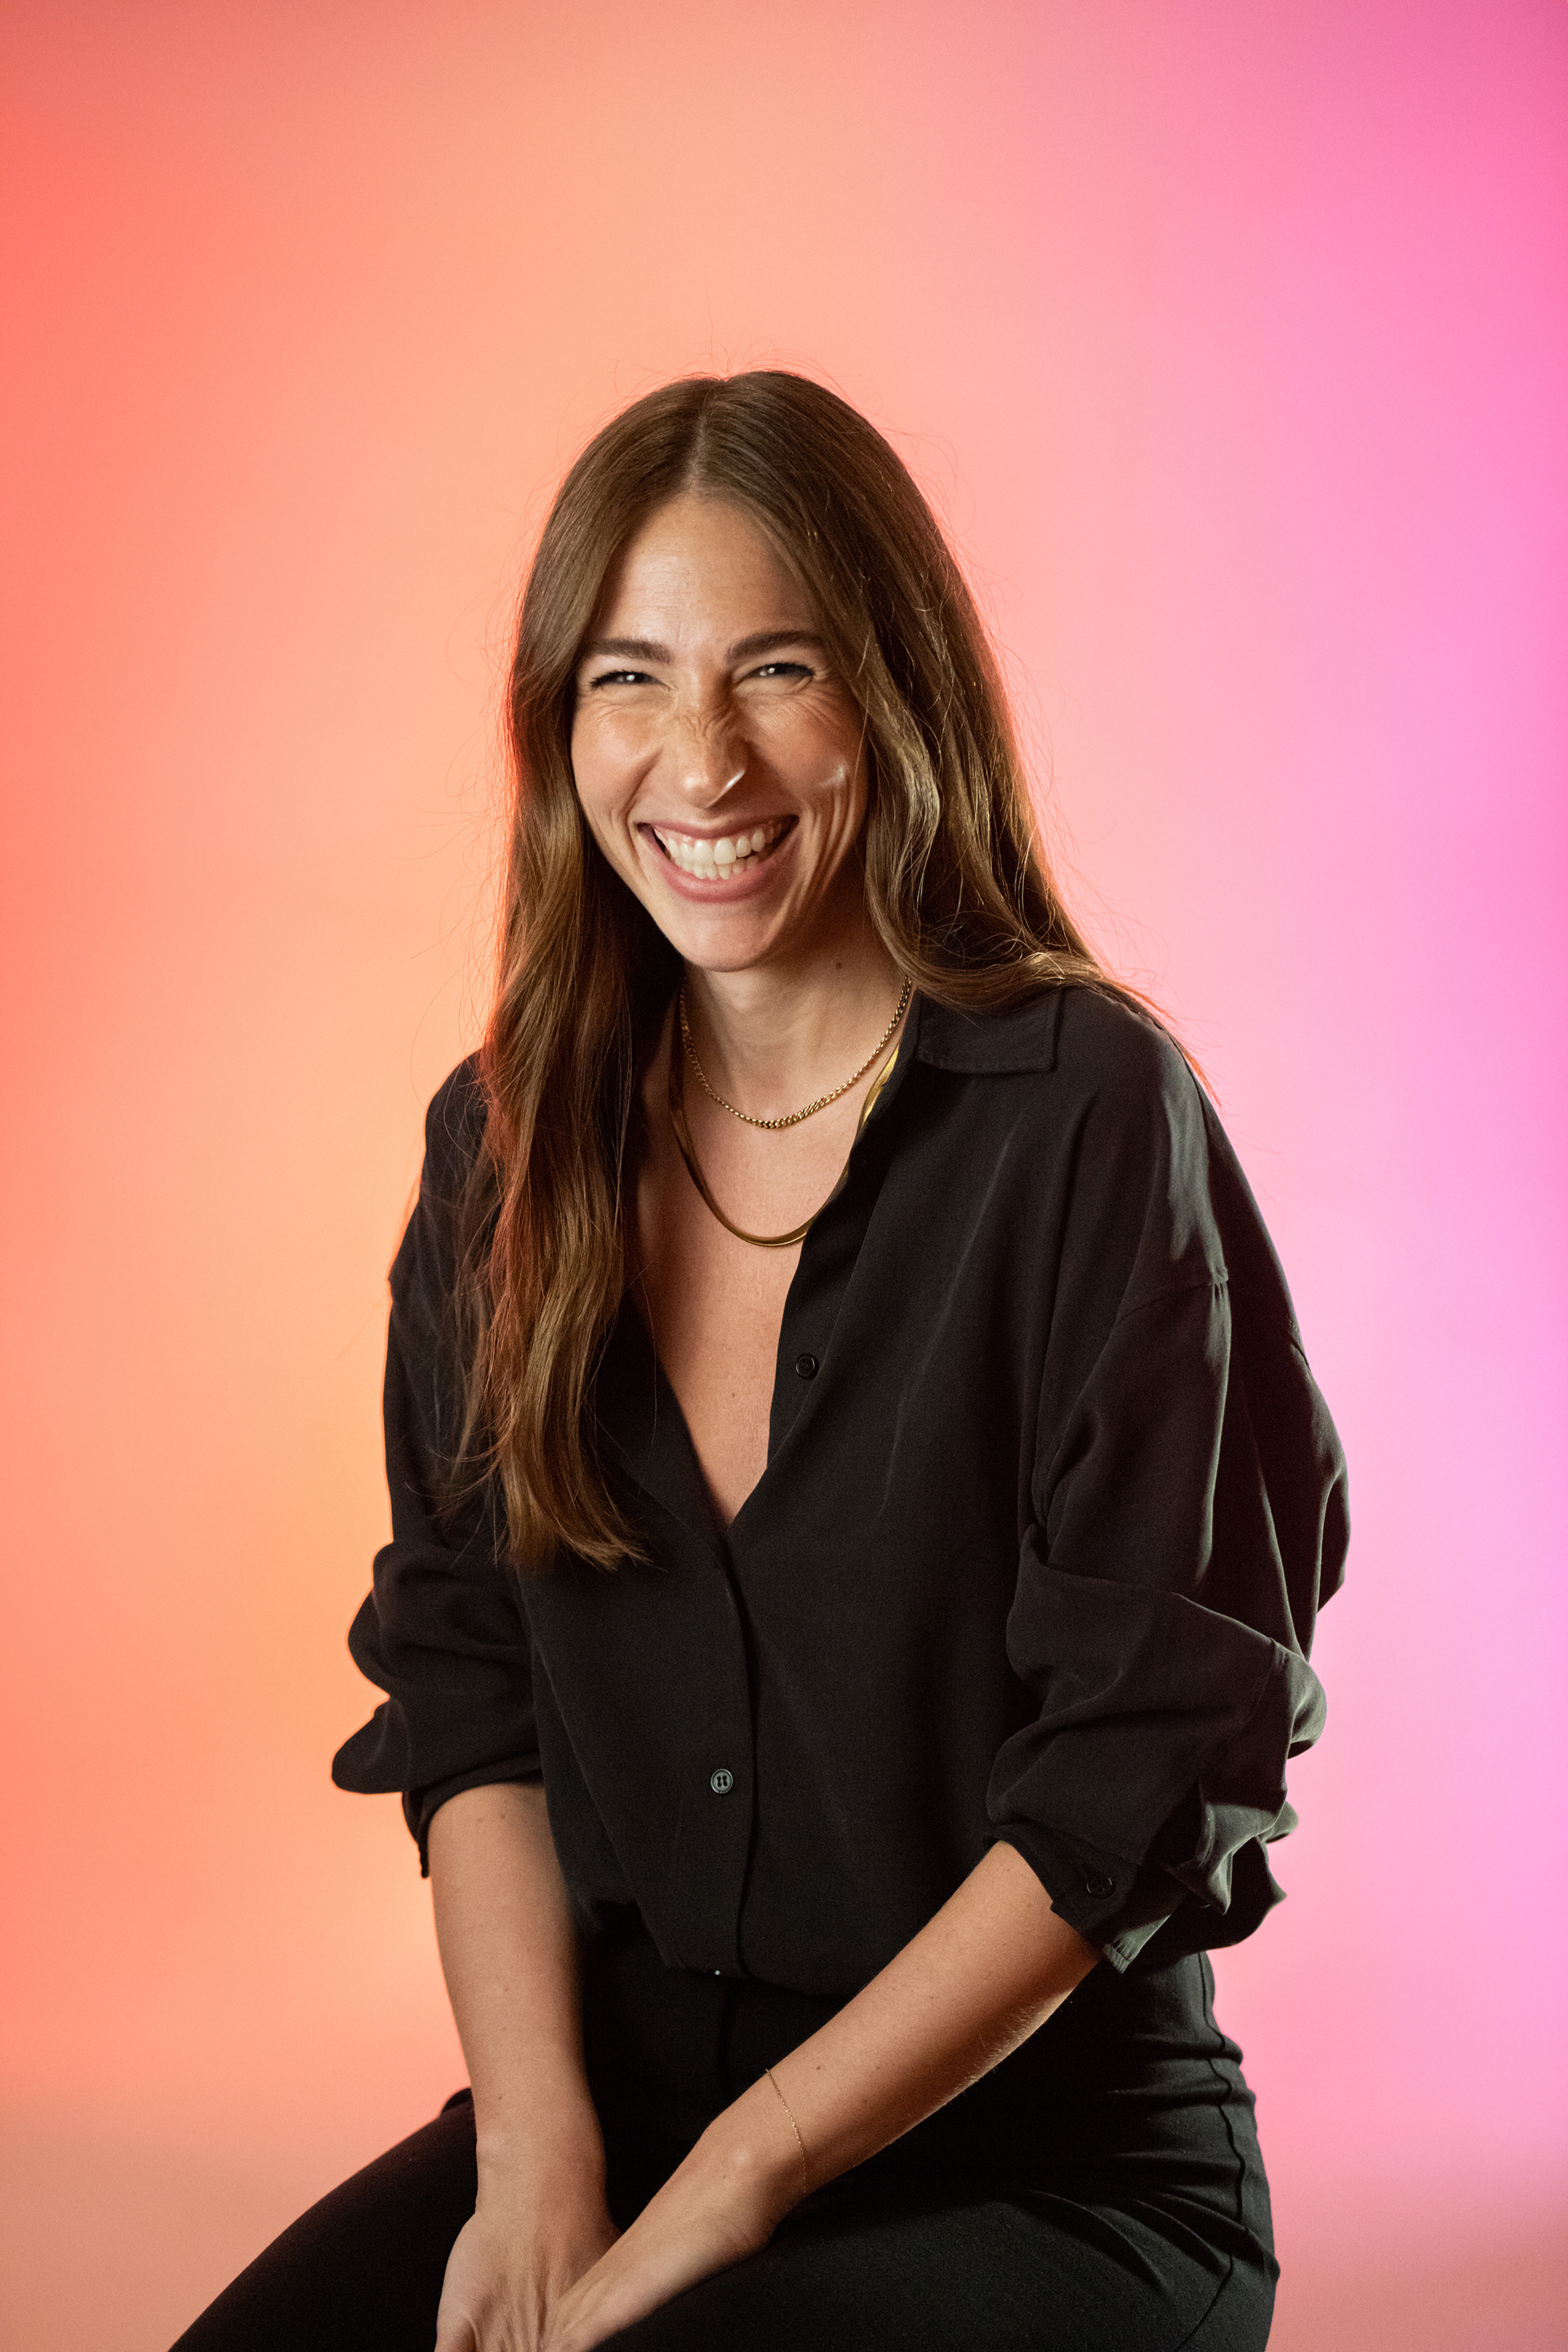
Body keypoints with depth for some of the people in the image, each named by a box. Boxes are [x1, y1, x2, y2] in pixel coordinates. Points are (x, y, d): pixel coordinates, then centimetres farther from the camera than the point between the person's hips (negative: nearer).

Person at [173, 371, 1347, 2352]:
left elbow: (1148, 1773, -14)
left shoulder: (1089, 1117, -11)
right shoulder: (506, 1145, 4)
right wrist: (537, 2139, -9)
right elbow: (467, 1691, 6)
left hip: (1041, 2166, -4)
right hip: (609, 2097, 4)